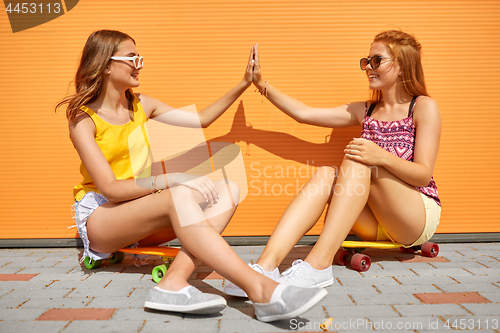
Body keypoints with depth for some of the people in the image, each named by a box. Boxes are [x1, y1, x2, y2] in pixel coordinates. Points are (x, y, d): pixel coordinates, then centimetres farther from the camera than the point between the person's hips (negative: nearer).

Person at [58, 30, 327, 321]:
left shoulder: (141, 104, 9)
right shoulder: (83, 118, -9)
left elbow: (201, 119, 10)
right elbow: (110, 188, -19)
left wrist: (244, 84, 6)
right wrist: (173, 180, -29)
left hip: (142, 212, 6)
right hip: (99, 216, -6)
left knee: (227, 189, -17)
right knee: (180, 196, -36)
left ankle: (174, 282, -36)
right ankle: (261, 291, -43)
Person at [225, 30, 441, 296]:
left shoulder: (424, 107, -2)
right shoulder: (364, 111, 12)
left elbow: (424, 174, -11)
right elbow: (304, 114, 6)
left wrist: (382, 156, -29)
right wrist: (262, 84, 1)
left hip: (420, 214, -4)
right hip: (377, 222, 5)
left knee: (358, 161, -29)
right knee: (325, 175, -23)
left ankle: (319, 264, -39)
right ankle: (266, 264, -38)